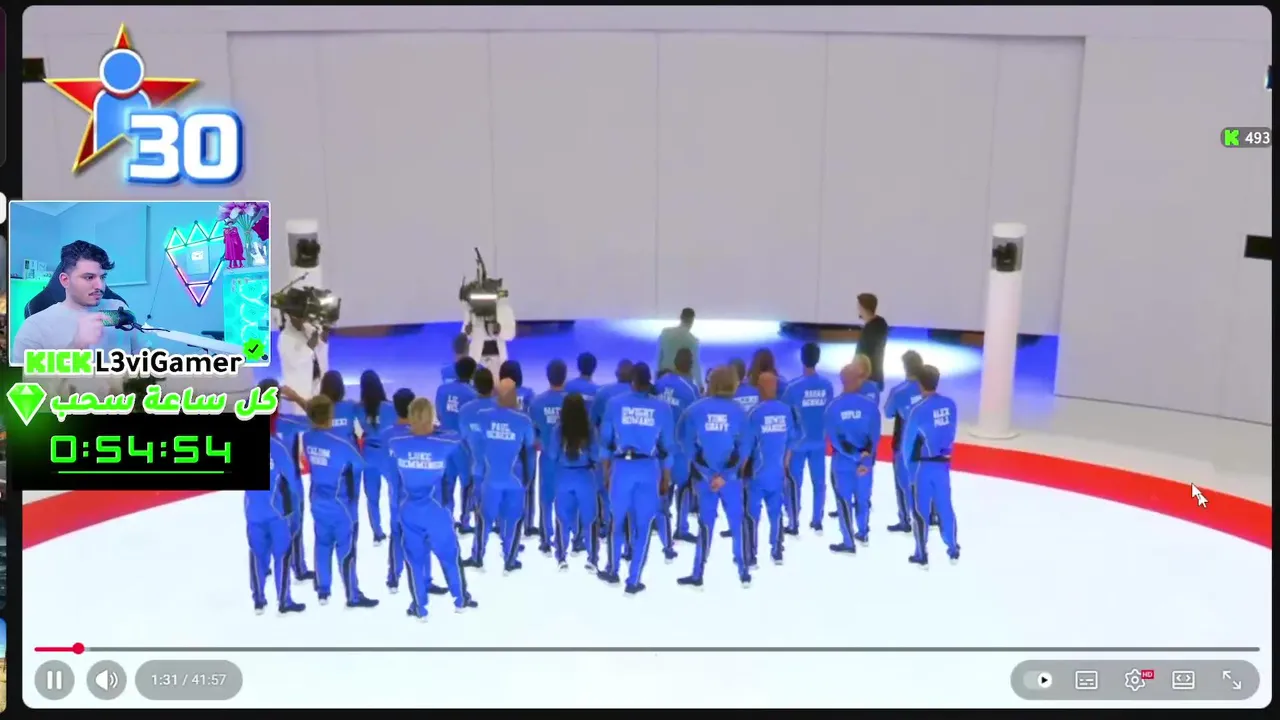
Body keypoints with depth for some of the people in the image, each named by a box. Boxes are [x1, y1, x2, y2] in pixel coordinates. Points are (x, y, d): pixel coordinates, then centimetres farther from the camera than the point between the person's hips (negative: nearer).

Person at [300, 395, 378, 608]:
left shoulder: (307, 437, -8)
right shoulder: (341, 442, -26)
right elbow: (360, 464, -12)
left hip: (318, 503, 6)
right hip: (342, 505, -6)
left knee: (322, 545, 19)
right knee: (346, 549, 5)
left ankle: (322, 591, 31)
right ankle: (353, 596, 17)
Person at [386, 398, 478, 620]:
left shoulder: (395, 443, -12)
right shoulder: (448, 443, -18)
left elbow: (392, 475, 0)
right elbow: (460, 467, -1)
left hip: (408, 510, 1)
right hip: (437, 508, -1)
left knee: (415, 557, 14)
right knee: (449, 554, 15)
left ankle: (419, 607, 23)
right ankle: (461, 600, 30)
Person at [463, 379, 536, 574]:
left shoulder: (483, 416, -9)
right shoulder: (523, 420, -12)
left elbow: (476, 445, 1)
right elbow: (529, 450, -3)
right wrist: (528, 477, 11)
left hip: (491, 477, 2)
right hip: (515, 479, -2)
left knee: (485, 517, 15)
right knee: (513, 519, 11)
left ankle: (477, 558, 26)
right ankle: (510, 562, 18)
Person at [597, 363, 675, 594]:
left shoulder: (615, 403, 0)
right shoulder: (662, 407, 0)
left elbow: (605, 439, 4)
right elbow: (667, 446, 4)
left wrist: (606, 470, 13)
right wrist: (666, 477, 13)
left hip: (621, 467, 1)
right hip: (649, 469, 0)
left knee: (617, 520, 18)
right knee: (643, 525, 7)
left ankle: (613, 571, 31)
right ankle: (633, 581, 10)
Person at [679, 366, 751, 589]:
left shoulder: (695, 410, -4)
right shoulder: (739, 410, -4)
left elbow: (688, 445, -5)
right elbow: (743, 447, -7)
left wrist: (707, 472, 0)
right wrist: (726, 474, -7)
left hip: (704, 475, 0)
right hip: (732, 476, 0)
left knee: (706, 523, 10)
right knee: (737, 522, 11)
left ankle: (697, 575, 13)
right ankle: (743, 573, 16)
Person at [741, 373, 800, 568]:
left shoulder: (755, 412, -16)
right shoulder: (787, 410, -3)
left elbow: (746, 444, -13)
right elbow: (793, 439, 5)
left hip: (757, 472, -4)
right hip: (778, 472, 4)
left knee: (752, 514, 4)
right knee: (776, 512, 17)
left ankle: (750, 557, 5)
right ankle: (777, 553, 24)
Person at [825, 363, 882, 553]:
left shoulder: (833, 406, -11)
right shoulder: (870, 405, -9)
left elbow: (834, 439, -14)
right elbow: (874, 436, -11)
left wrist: (854, 454, -11)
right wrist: (864, 458, -11)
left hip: (842, 461, -2)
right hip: (866, 460, 2)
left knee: (844, 499, 5)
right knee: (863, 497, 18)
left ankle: (848, 542, 7)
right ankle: (862, 533, 35)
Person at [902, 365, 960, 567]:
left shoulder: (918, 409, -18)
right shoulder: (950, 404, -2)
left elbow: (908, 441, -9)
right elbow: (951, 434, 5)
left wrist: (909, 464, 7)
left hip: (923, 465, -5)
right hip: (943, 463, 5)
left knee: (921, 510, 4)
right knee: (945, 506, 16)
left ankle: (922, 556, 11)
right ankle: (953, 550, 26)